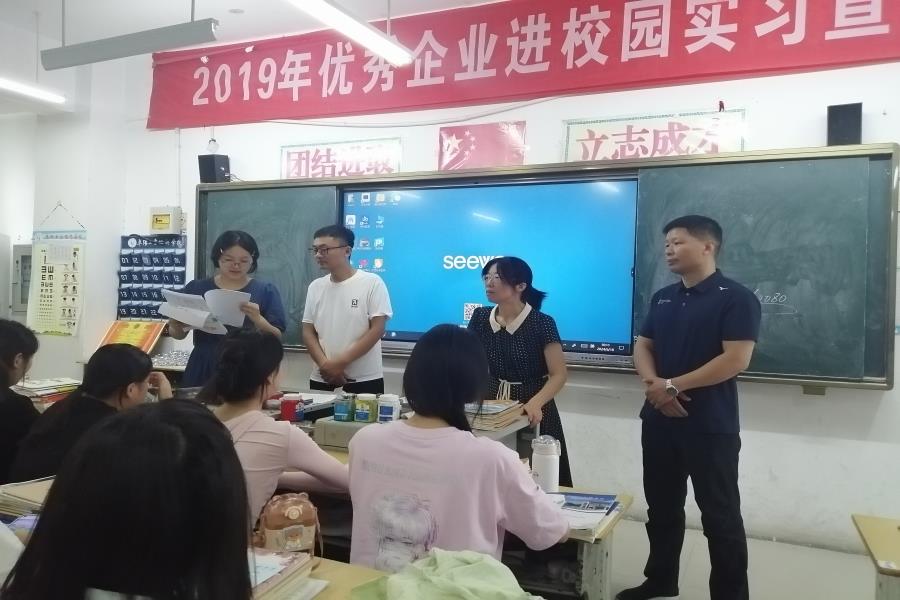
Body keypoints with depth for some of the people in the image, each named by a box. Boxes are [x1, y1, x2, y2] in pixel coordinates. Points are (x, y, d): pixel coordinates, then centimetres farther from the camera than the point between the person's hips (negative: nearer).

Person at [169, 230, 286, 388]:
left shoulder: (265, 291, 0)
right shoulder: (196, 288, 5)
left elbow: (276, 338, -5)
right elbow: (179, 334, 10)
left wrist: (258, 319, -22)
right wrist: (175, 326, -11)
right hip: (202, 371, 2)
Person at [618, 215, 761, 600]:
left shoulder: (735, 298, -9)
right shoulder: (662, 298, 12)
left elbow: (736, 359, -18)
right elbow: (642, 346, 12)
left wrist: (675, 385, -16)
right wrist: (653, 383, -9)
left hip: (711, 427, -6)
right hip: (659, 420, 7)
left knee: (720, 514, 3)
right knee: (662, 507, 16)